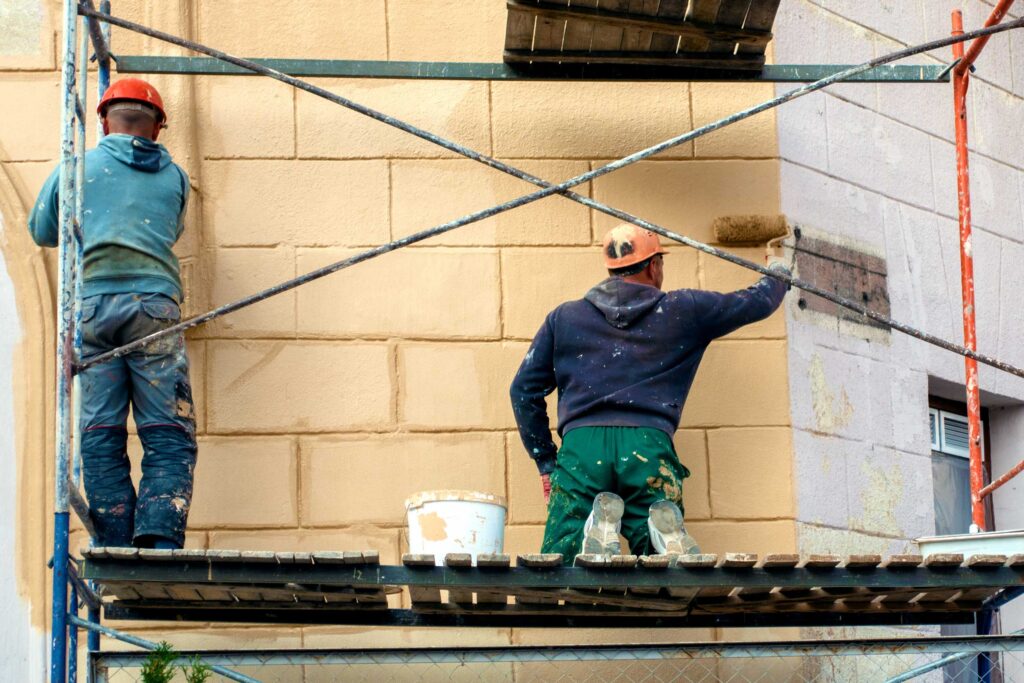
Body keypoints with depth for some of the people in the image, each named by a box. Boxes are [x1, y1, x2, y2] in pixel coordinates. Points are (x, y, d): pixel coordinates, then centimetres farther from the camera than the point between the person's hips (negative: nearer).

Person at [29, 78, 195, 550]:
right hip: (154, 304, 0)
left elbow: (42, 231, 26)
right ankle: (158, 542, -20)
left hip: (93, 305, 1)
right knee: (169, 438, -3)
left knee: (101, 437, 1)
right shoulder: (173, 175, 15)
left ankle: (116, 556, -5)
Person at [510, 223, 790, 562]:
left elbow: (525, 389, 19)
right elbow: (756, 302, 30)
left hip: (580, 445, 0)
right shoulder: (682, 310, 18)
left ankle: (594, 534, -33)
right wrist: (779, 274, 54)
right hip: (648, 444, 0)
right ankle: (664, 533, -32)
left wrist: (545, 461, 25)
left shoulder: (563, 318, 21)